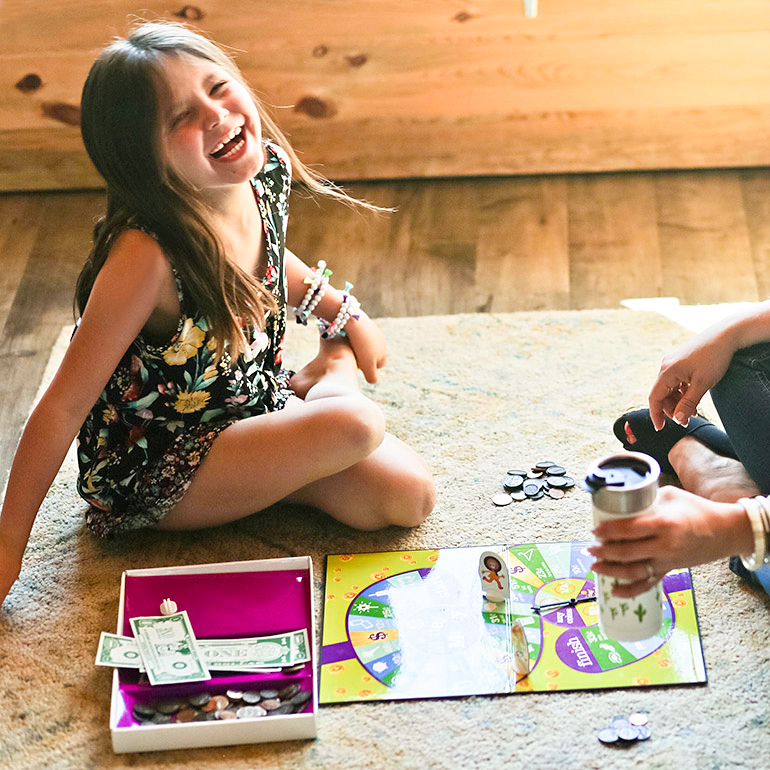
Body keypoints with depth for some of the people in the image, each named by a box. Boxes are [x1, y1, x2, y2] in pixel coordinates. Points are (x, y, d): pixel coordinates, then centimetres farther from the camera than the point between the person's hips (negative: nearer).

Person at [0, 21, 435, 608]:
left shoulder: (268, 172, -10)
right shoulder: (148, 253, -32)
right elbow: (64, 406, -26)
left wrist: (343, 312, 18)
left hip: (250, 402, 7)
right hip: (148, 477, -6)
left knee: (410, 496, -4)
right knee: (356, 426, -24)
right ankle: (332, 392, 10)